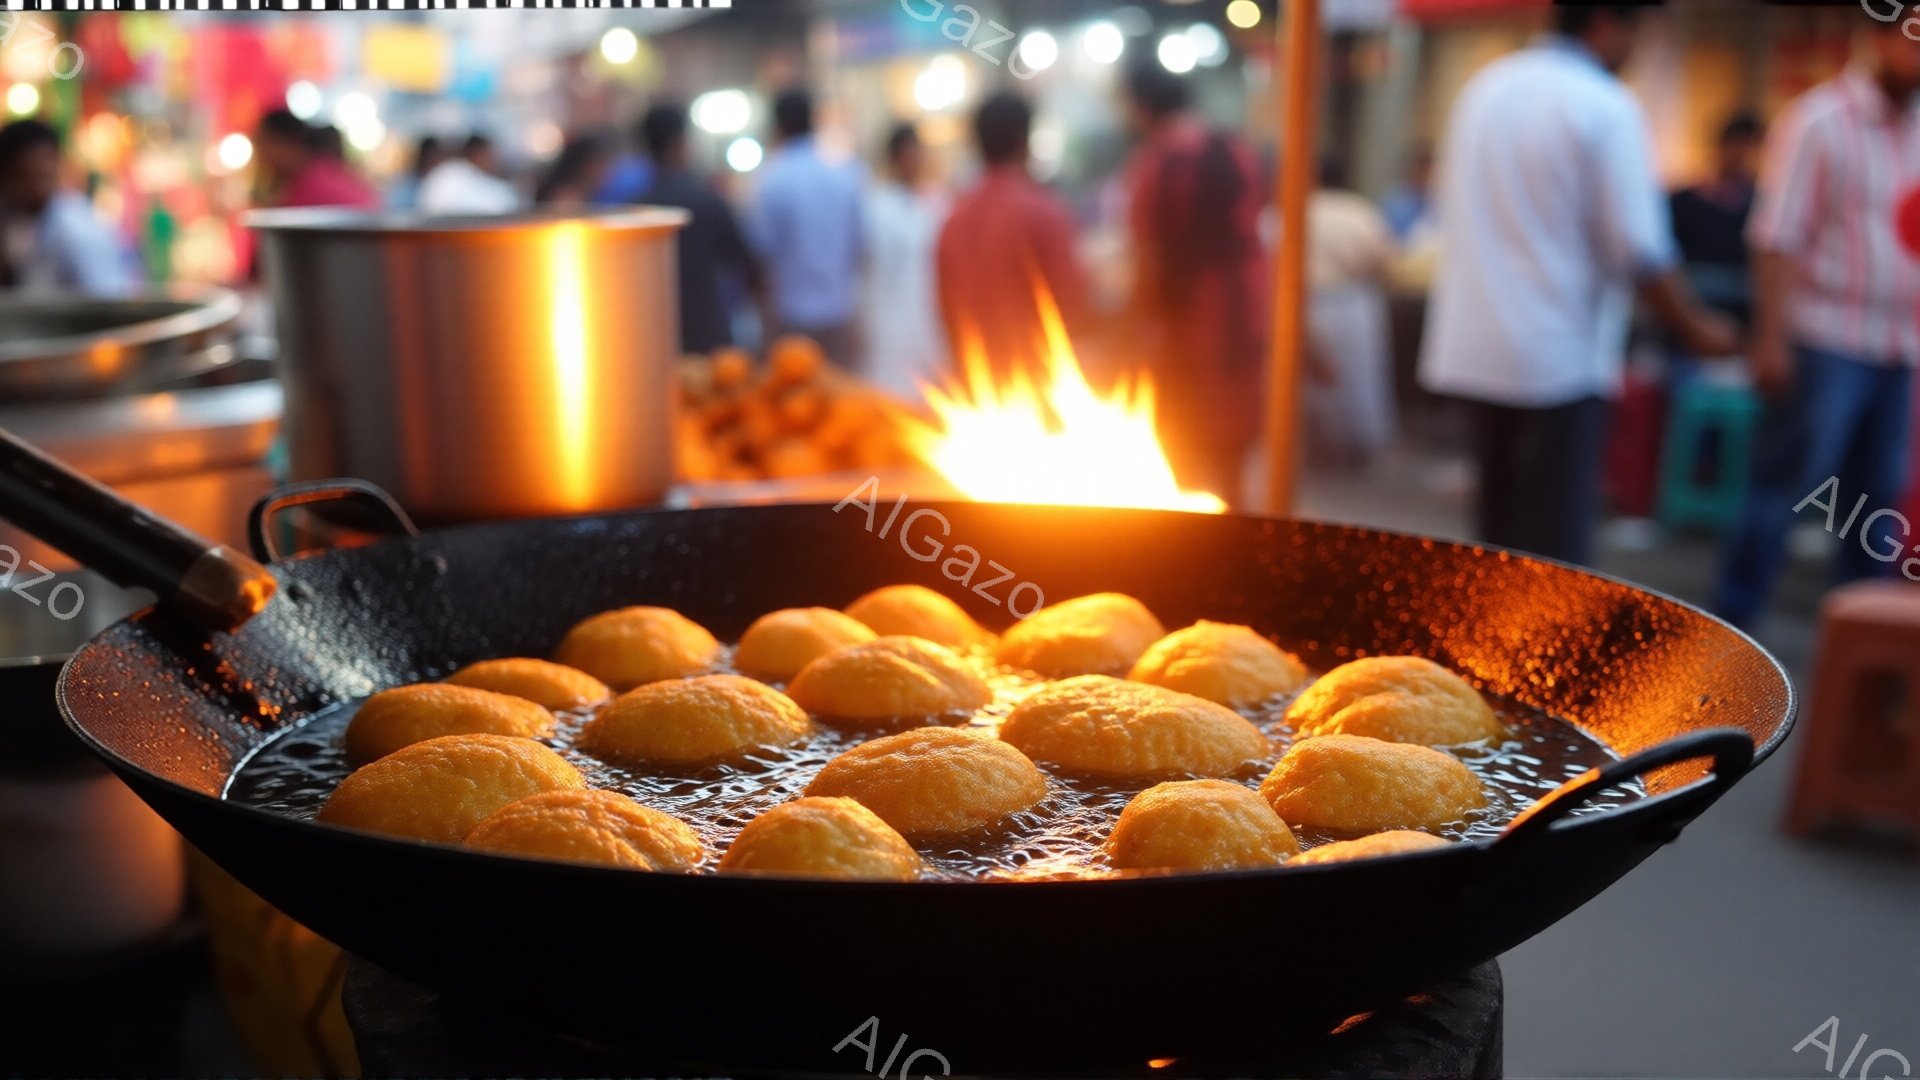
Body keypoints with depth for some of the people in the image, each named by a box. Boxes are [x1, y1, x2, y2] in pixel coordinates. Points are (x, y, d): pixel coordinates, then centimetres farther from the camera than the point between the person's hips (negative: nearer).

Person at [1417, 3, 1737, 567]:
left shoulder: (1484, 89, 9)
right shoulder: (1606, 108, -11)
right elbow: (1640, 249, -13)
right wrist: (1697, 329, 1)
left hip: (1475, 348, 7)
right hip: (1558, 355, -7)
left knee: (1499, 525, 16)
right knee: (1556, 536, -1)